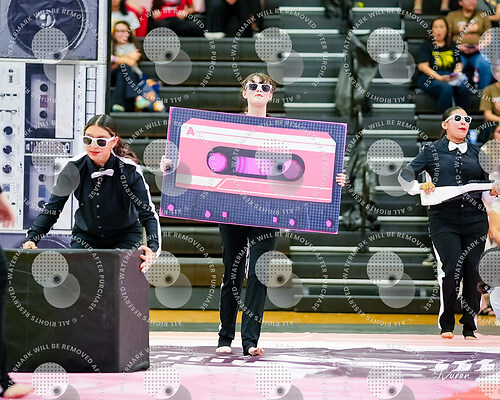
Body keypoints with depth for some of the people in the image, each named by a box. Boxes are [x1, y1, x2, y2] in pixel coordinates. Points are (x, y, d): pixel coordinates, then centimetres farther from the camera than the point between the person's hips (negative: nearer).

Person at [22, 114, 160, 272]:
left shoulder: (129, 170, -21)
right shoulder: (74, 168, -15)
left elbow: (148, 213, -22)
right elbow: (52, 209, -10)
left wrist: (153, 248, -41)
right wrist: (31, 239, -25)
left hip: (124, 237, -2)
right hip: (85, 235, 2)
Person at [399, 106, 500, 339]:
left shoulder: (476, 153, 17)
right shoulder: (433, 151, 8)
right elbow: (406, 174, 2)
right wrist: (420, 187, -18)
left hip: (474, 220, 3)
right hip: (444, 220, -3)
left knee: (474, 271, -4)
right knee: (452, 269, -16)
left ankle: (470, 327, 8)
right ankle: (446, 325, 0)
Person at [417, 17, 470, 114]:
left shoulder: (452, 45, 22)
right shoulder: (426, 45, 7)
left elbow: (458, 63, 19)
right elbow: (422, 66, -5)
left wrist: (456, 74, -6)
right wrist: (440, 78, -18)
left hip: (450, 78, 4)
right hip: (429, 78, -4)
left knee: (463, 87, -29)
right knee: (446, 89, -36)